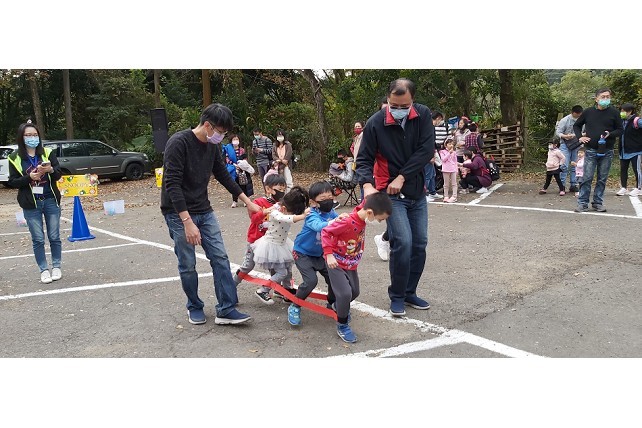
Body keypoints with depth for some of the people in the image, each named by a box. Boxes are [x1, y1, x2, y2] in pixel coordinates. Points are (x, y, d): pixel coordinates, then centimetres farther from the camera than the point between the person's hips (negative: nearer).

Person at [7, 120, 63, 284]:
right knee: (38, 239, 4)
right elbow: (12, 182, -1)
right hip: (31, 204, -1)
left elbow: (58, 174, 0)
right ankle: (44, 270, 14)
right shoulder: (15, 158, 0)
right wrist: (30, 177, -17)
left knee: (54, 237, 6)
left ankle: (56, 267, 20)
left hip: (51, 201, 1)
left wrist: (51, 169, -22)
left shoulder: (48, 153, 2)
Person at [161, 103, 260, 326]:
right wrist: (187, 221, -29)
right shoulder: (178, 143, -20)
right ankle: (194, 307, 23)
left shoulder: (213, 146, 2)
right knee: (187, 265, 2)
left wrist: (248, 202, 13)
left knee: (220, 257, 0)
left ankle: (226, 310, 5)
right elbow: (172, 185, -24)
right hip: (178, 213, -6)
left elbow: (224, 176, 14)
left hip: (204, 211, 7)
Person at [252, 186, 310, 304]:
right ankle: (262, 291, 8)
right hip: (272, 245, -7)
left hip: (283, 243, 7)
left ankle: (286, 288, 39)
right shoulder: (275, 212, -30)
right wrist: (302, 216, -62)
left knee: (288, 268, 16)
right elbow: (286, 219, -49)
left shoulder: (288, 209, -9)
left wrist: (308, 210, -27)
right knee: (281, 272, -6)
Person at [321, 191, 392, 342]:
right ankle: (342, 326, 3)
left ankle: (339, 306, 51)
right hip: (336, 263, -8)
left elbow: (368, 194, 8)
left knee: (354, 292, 19)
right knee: (345, 293, -19)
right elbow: (325, 232, -28)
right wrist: (329, 254, -33)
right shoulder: (347, 222, -34)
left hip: (351, 264, 8)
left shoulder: (364, 209, -12)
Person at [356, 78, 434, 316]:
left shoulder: (423, 115, -5)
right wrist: (367, 185, -28)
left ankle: (410, 292, 24)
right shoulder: (375, 123, -12)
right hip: (391, 193, -4)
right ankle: (397, 296, 4)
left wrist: (402, 177, -16)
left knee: (419, 243, 7)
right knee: (403, 242, -15)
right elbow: (364, 160, -9)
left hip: (417, 191, 4)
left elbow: (426, 150, -11)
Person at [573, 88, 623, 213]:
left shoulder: (614, 113, 2)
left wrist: (610, 134, -14)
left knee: (602, 179, 7)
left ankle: (598, 203, 17)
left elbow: (620, 130, 6)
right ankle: (583, 203, 2)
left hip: (607, 152, 1)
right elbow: (576, 125, 16)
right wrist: (580, 137, -1)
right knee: (587, 178, -3)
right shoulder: (588, 112, 3)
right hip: (591, 151, -1)